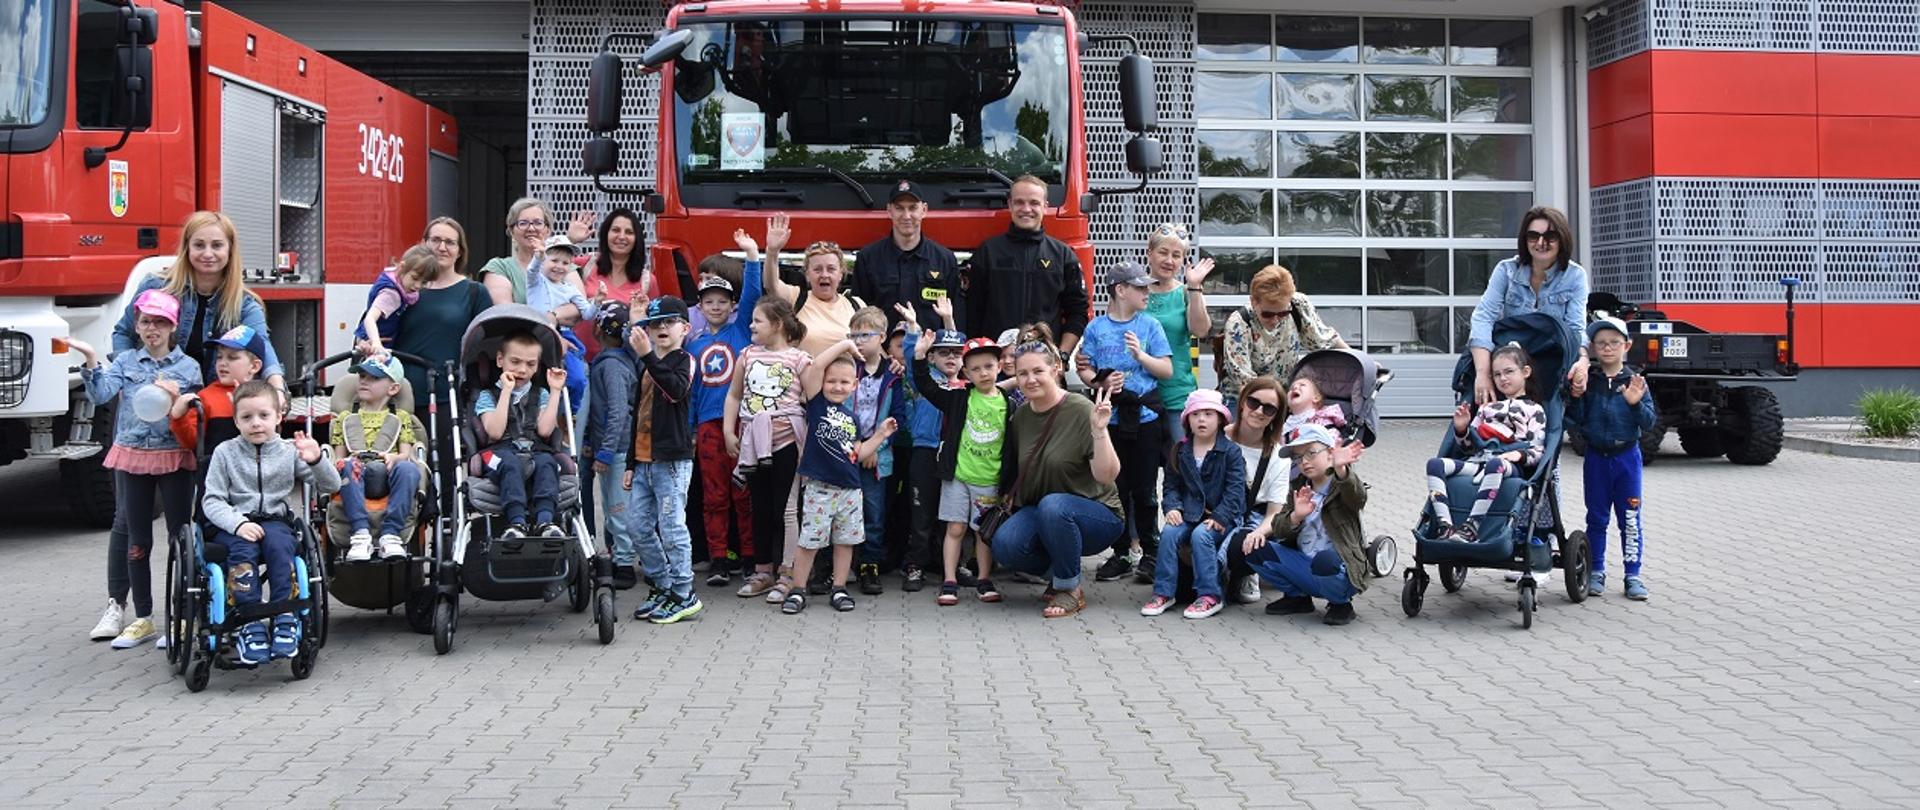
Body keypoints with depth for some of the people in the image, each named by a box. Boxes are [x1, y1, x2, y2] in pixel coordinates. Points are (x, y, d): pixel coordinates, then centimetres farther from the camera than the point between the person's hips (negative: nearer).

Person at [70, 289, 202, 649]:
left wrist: (177, 399, -17)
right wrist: (91, 360, -18)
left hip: (174, 458, -2)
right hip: (132, 456, 2)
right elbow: (101, 394, -7)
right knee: (136, 538, 7)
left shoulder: (188, 367, 2)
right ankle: (143, 619, 15)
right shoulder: (126, 361, 7)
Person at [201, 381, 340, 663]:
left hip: (275, 521, 0)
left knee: (278, 543, -33)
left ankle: (285, 618, -32)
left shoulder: (289, 451, 8)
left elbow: (330, 487, 5)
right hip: (234, 525, 0)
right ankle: (251, 625, -33)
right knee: (243, 549, -33)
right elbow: (212, 500, 1)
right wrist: (238, 523, -17)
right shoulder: (225, 452, 7)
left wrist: (316, 460, -16)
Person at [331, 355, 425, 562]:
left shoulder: (401, 418, 23)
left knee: (407, 468, -35)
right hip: (356, 478, 1)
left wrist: (394, 457, -15)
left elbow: (406, 453, 9)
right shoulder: (345, 418, 27)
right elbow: (338, 458, 17)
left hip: (388, 475, -1)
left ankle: (391, 533, -38)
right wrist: (345, 463, -9)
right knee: (347, 466, -35)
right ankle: (361, 532, -41)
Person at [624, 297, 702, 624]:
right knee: (641, 529, 10)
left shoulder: (684, 360, -3)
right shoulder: (646, 367, 19)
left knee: (672, 527, -7)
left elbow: (676, 389, -26)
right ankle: (663, 588, 22)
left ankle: (684, 595, 2)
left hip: (672, 459, -8)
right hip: (643, 459, 8)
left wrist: (647, 355, -32)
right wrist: (631, 463, 20)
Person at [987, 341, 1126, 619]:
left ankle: (1071, 589, -15)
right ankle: (1057, 572, 7)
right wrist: (1010, 494, 6)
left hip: (1097, 514, -5)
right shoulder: (1021, 415, 2)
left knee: (1053, 505, -38)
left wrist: (1099, 431, -33)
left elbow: (1106, 476, -22)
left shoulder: (1081, 411, -16)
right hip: (1039, 512, 5)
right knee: (1004, 545, -25)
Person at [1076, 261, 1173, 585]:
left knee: (1144, 489, 2)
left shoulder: (1150, 325, 5)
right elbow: (1085, 369, 3)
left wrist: (1141, 356, -13)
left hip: (1146, 416, 0)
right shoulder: (1096, 328, 4)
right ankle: (1120, 554, 17)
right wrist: (1101, 382, -16)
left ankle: (1150, 552, 14)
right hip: (1111, 418, 1)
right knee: (1116, 488, 6)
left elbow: (1167, 370, 2)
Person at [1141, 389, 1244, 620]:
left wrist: (1220, 517, -20)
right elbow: (1172, 485, 10)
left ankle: (1210, 595, -24)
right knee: (1168, 532, -23)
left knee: (1201, 535, -31)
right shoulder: (1180, 451, 10)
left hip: (1221, 516, -4)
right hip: (1189, 513, 4)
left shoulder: (1231, 451, -2)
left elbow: (1235, 489, -9)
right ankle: (1163, 592, -17)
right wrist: (1172, 507, -10)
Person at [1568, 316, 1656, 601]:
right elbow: (1576, 419, -2)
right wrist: (1577, 396, -18)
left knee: (1630, 518, 2)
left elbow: (1649, 421, -5)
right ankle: (1596, 572, 18)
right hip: (1596, 456, 1)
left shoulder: (1635, 382, -2)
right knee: (1596, 518, 9)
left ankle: (1633, 574, 10)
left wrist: (1636, 403, -22)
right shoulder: (1587, 380, -1)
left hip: (1626, 456, -1)